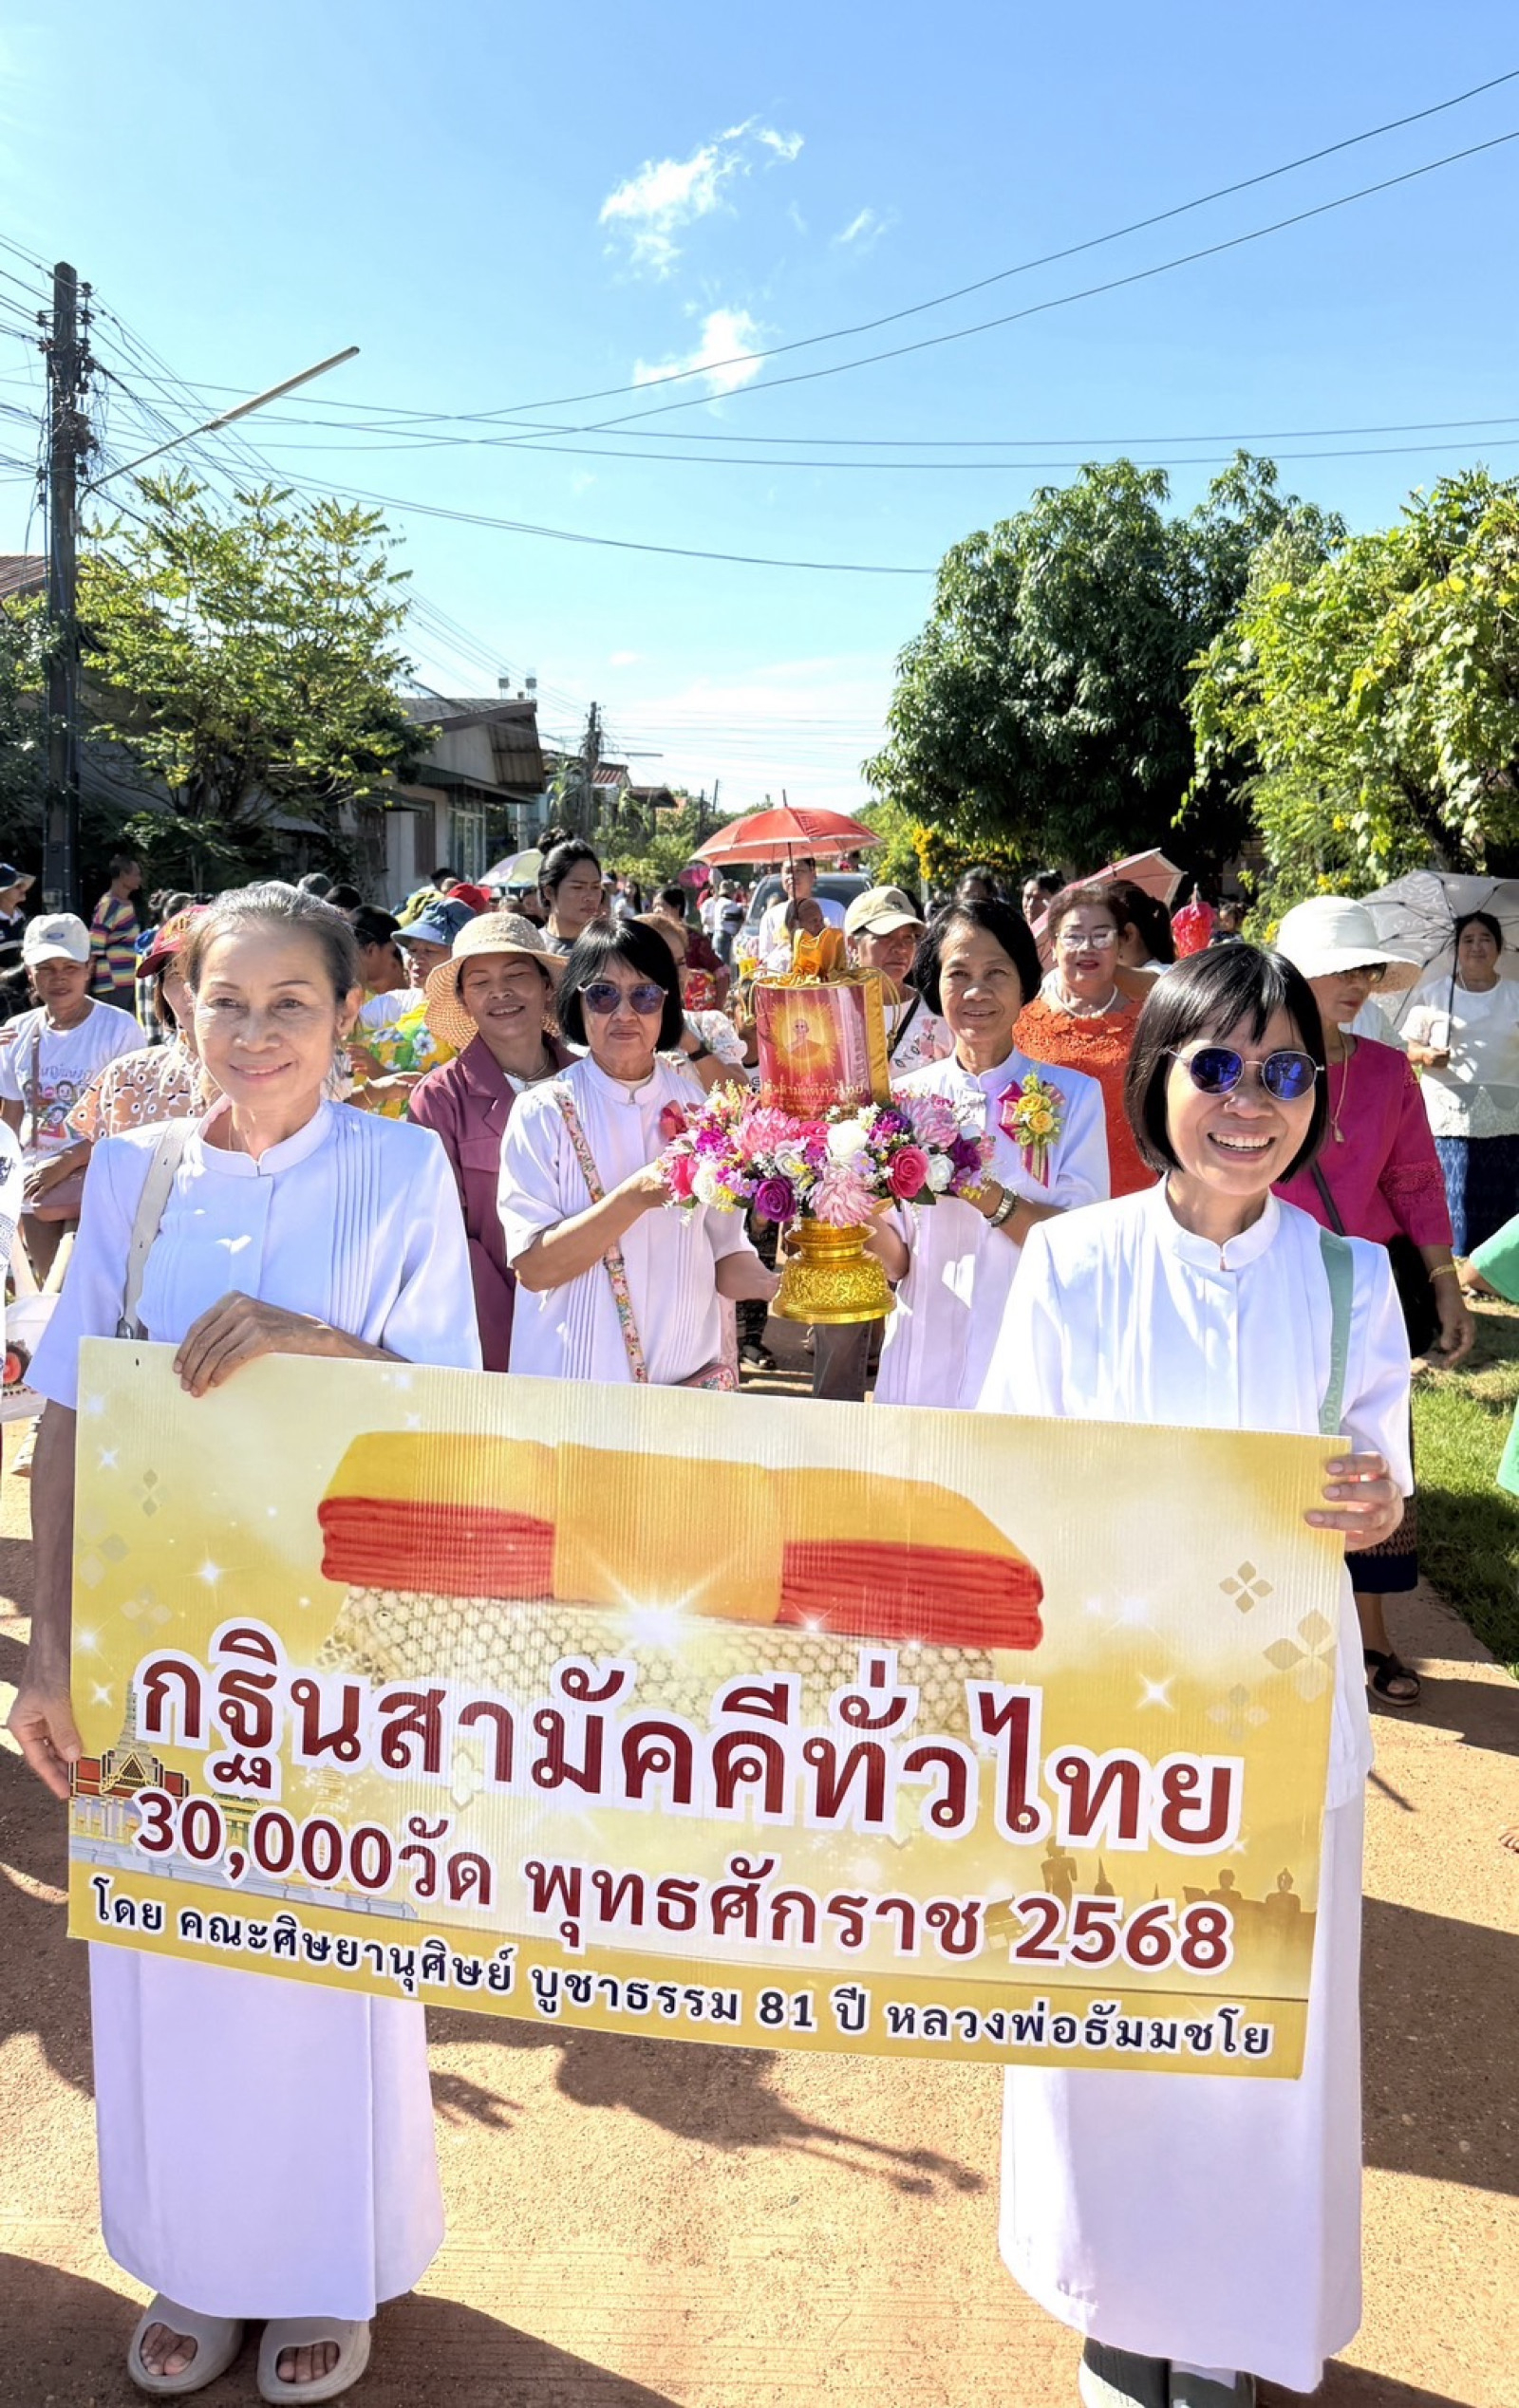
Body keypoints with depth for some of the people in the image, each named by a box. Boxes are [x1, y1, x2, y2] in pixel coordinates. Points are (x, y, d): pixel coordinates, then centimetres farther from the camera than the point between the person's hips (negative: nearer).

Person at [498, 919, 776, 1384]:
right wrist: (637, 1196, -26)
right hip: (569, 1383, -2)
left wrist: (782, 1282, -19)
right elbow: (533, 1268, -15)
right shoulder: (543, 1113, -7)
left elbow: (724, 1259, 2)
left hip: (690, 1378, 3)